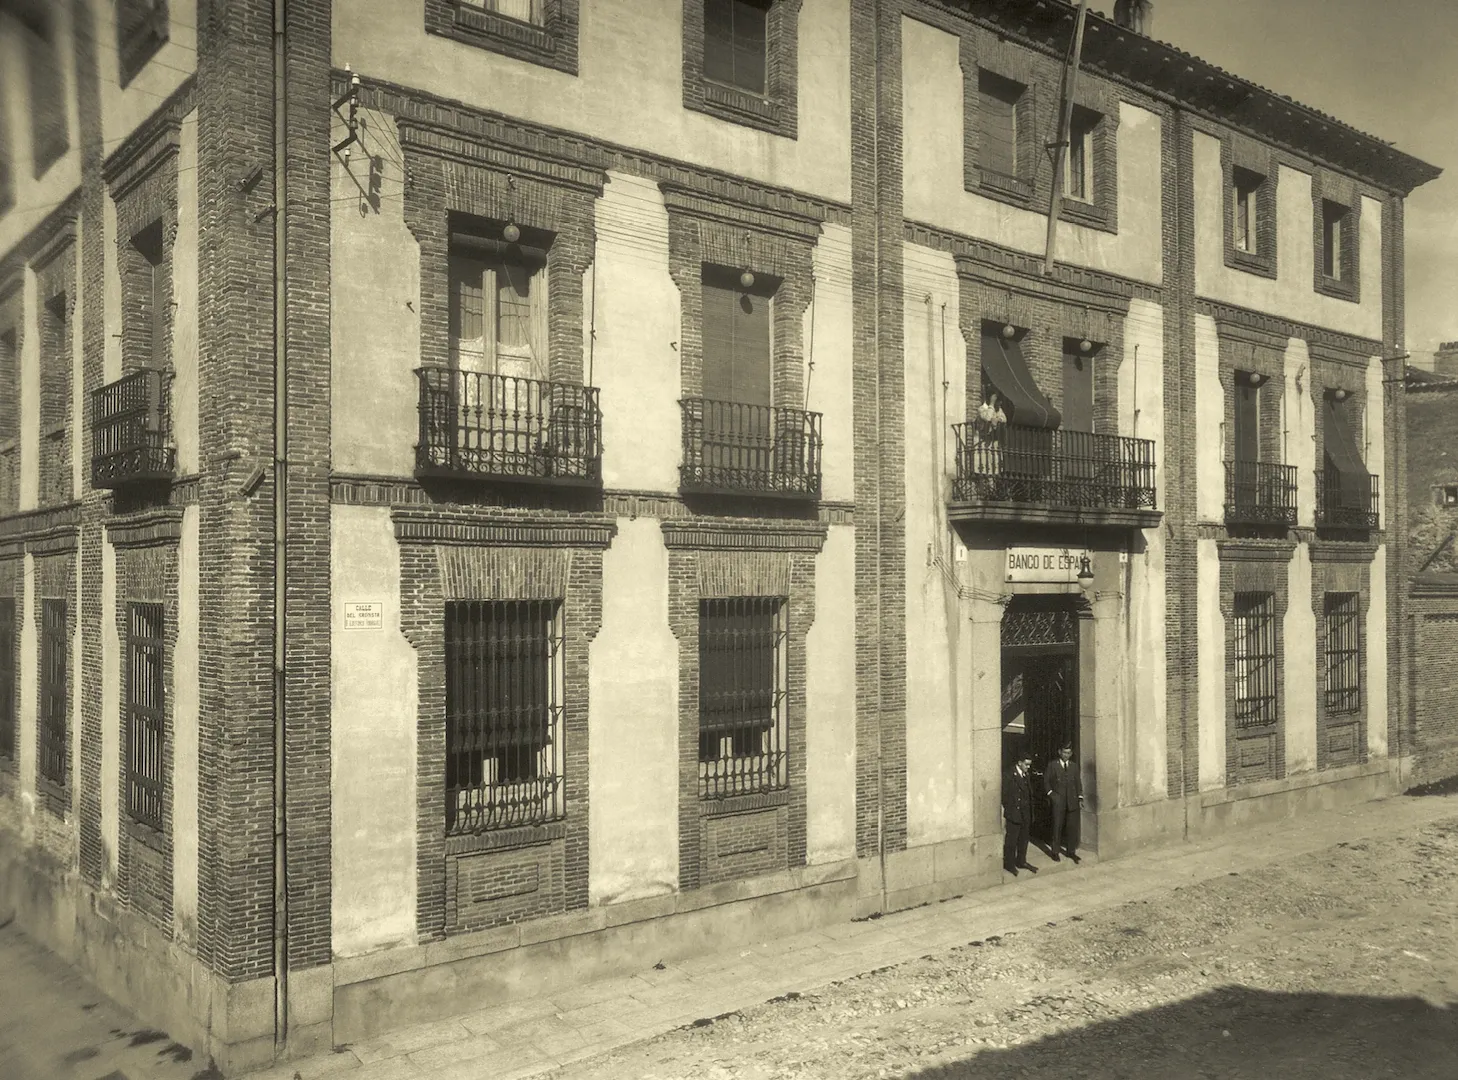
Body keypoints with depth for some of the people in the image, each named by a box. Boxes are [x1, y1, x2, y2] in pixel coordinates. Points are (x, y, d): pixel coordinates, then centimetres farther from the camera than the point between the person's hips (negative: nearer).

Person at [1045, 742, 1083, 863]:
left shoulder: (1074, 766, 11)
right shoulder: (1052, 765, 2)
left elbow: (1078, 783, 11)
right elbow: (1046, 780, 4)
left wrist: (1080, 798, 2)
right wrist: (1050, 793, -7)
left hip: (1072, 801, 3)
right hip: (1058, 801, -3)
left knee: (1072, 827, 3)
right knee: (1057, 827, 0)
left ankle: (1071, 851, 14)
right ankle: (1055, 852, 8)